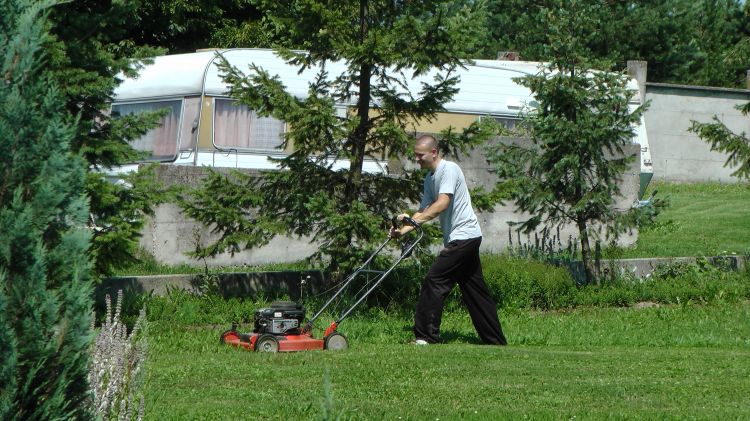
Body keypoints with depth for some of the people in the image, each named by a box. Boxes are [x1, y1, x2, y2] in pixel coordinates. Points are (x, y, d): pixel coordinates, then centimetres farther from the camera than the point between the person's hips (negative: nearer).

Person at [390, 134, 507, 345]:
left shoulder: (449, 169, -12)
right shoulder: (430, 179, 17)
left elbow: (442, 203, -24)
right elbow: (424, 209, 15)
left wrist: (414, 220, -31)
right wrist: (404, 229, -2)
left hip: (463, 235, -10)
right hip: (459, 238, 10)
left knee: (434, 281, -13)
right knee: (474, 290, 12)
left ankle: (426, 336, -13)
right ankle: (496, 342, 16)